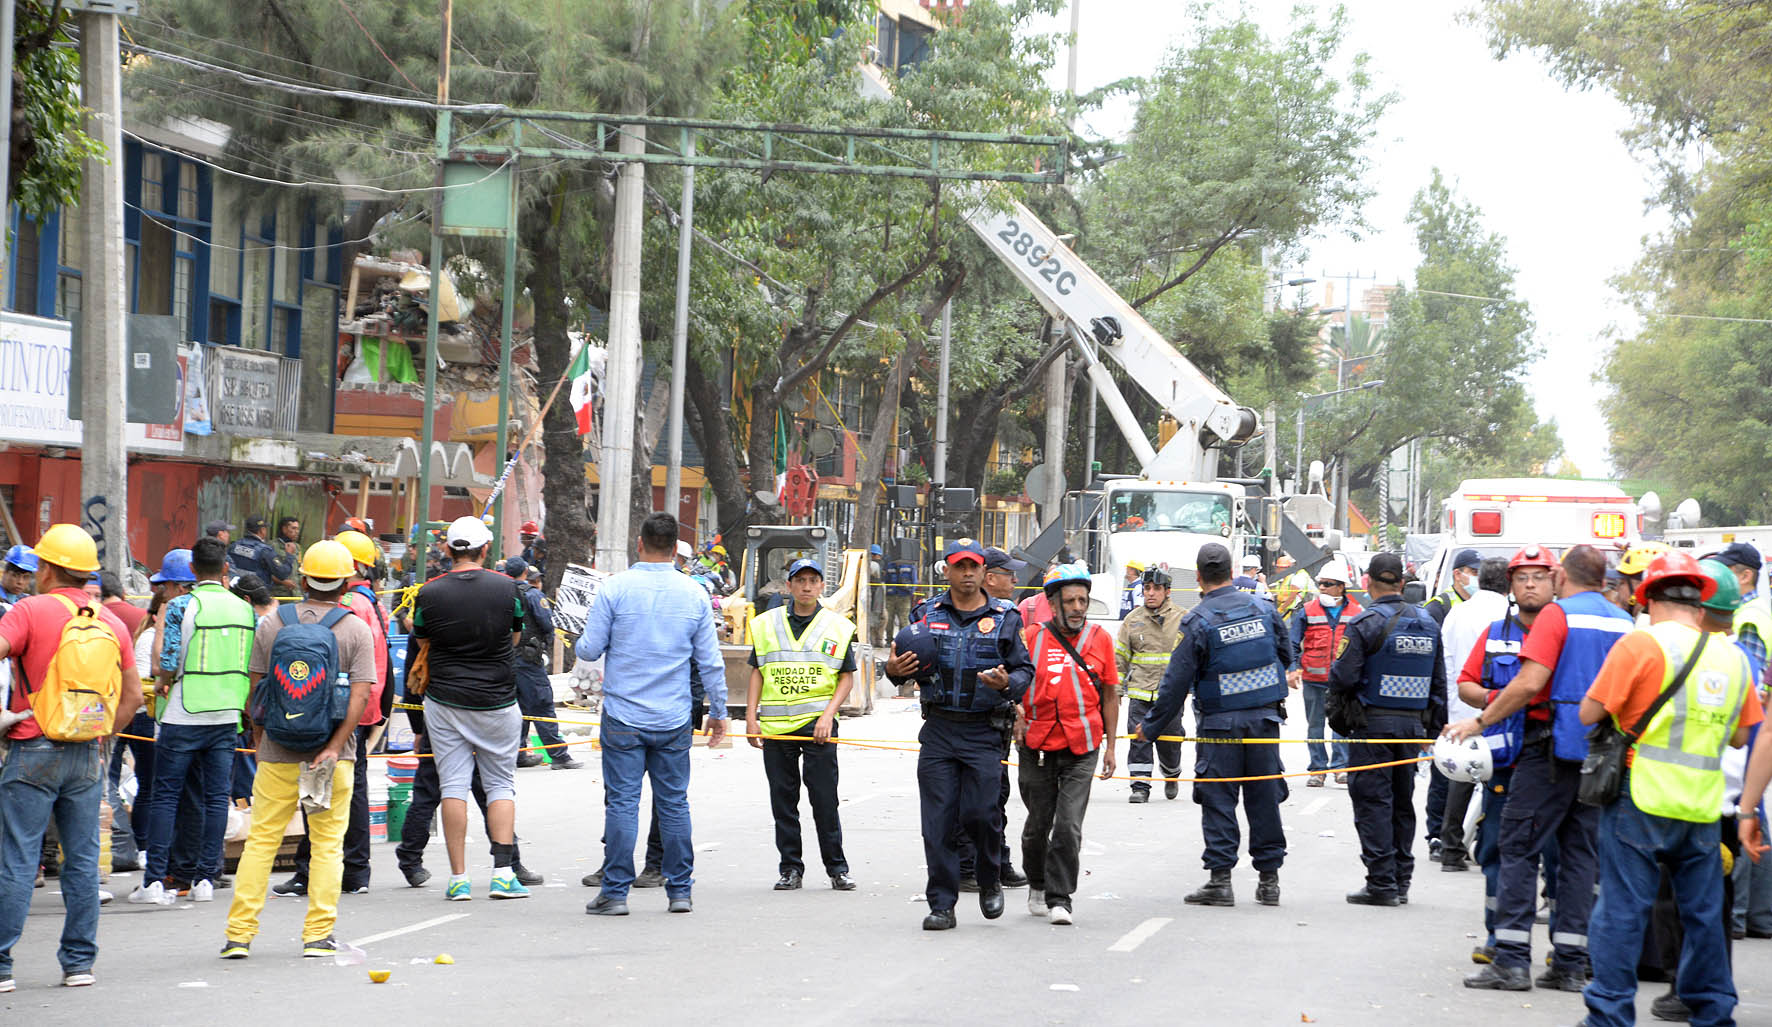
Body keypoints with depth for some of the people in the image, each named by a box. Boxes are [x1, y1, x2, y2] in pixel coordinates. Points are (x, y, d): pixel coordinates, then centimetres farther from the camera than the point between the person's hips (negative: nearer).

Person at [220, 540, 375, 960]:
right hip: (332, 755, -1)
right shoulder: (356, 631, -2)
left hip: (277, 753, 1)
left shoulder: (270, 625, 2)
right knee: (327, 843, 6)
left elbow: (255, 693, 4)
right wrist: (334, 748, -13)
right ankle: (318, 935, 4)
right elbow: (360, 694, -11)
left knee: (261, 840, 6)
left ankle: (239, 934, 2)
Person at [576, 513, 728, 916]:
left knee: (622, 802, 0)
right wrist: (718, 712, 16)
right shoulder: (695, 595, 1)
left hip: (624, 717, -2)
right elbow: (711, 662, 5)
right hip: (674, 719, 2)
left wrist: (584, 637, 19)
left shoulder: (615, 588, -6)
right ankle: (680, 890, 12)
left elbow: (589, 649, -5)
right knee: (674, 803, 8)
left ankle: (615, 892, 0)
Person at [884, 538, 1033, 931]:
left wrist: (1007, 682, -19)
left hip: (984, 732, -2)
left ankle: (990, 882, 18)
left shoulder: (1004, 618, 4)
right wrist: (895, 670, -6)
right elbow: (903, 662, 17)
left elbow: (1026, 670, 3)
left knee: (980, 813, -10)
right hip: (938, 729, 2)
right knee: (938, 820, -2)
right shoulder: (928, 615, 10)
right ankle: (941, 905, 4)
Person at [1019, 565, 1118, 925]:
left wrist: (1110, 745, 8)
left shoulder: (1100, 639, 4)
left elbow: (1110, 694, 10)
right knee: (1038, 824, 12)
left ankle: (1059, 898, -3)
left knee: (1068, 826, -10)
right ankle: (1037, 886, 34)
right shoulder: (1033, 638, 0)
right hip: (1038, 746, 1)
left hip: (1082, 748, -1)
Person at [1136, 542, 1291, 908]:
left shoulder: (1198, 621, -11)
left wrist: (1151, 726, -2)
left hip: (1220, 723, -4)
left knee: (1218, 799, 1)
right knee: (1264, 797, 9)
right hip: (1265, 718, 4)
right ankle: (1269, 878, 13)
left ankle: (1220, 878, -3)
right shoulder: (1263, 609, 2)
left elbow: (1177, 681, -10)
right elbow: (1286, 655, 13)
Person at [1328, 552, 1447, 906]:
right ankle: (1401, 881, 17)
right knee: (1402, 803, 14)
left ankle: (1382, 883, -6)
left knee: (1373, 801, -3)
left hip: (1372, 725, -6)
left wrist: (1337, 706, 7)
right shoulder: (1428, 624, 10)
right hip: (1413, 725, 6)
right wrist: (1435, 728, 20)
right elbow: (1439, 683, 14)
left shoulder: (1365, 623, -11)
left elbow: (1343, 676, -14)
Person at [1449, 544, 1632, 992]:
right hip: (1602, 754, 6)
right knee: (1579, 852, 10)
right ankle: (1570, 963, 7)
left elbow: (1530, 683, -18)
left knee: (1520, 848, -1)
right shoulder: (1623, 623, 10)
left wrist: (1480, 721, -11)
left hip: (1555, 745, -6)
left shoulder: (1558, 615, -9)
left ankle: (1512, 959, -7)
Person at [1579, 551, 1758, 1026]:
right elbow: (1740, 736, 16)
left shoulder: (1642, 644, -9)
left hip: (1643, 800, -5)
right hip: (1703, 808, 5)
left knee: (1622, 910, -1)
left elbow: (1590, 713, -8)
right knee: (1703, 914, 14)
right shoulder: (1733, 656, 8)